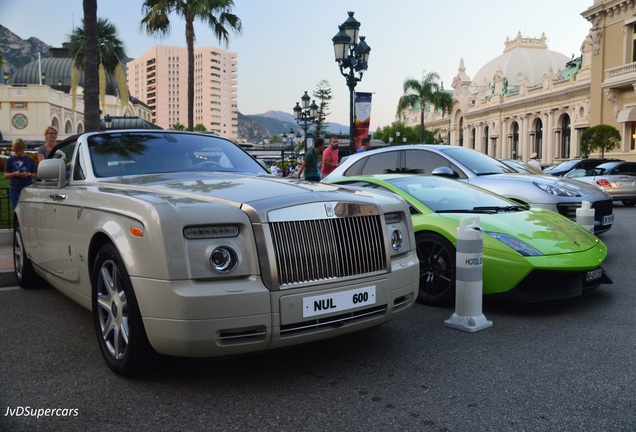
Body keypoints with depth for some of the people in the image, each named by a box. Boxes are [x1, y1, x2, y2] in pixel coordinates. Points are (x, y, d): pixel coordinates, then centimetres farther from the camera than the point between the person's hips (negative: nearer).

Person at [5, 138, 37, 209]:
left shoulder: (30, 160, 6)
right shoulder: (10, 160, 4)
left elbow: (34, 175, 7)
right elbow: (6, 175, 5)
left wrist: (28, 174, -13)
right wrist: (14, 174, -13)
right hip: (15, 190, 0)